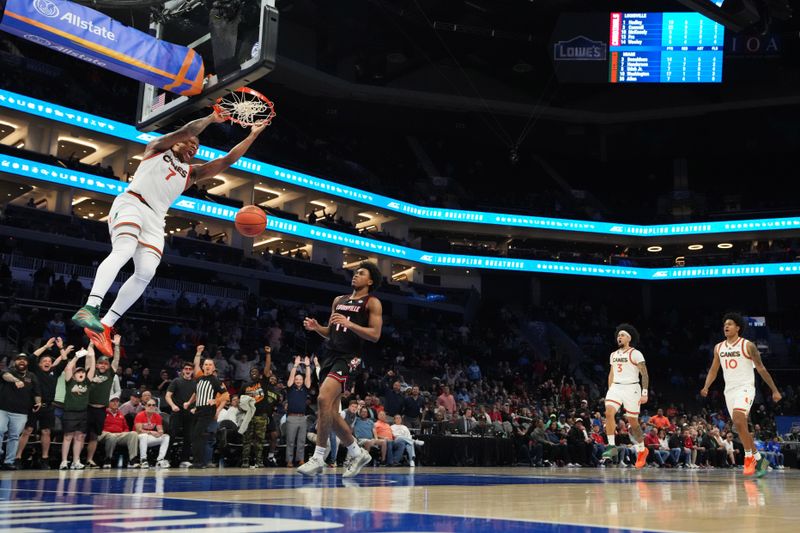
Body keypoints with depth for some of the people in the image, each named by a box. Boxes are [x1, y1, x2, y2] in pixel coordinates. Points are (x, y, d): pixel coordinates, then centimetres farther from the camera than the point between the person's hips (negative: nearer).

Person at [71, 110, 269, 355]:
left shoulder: (191, 172, 28)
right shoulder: (157, 148, 17)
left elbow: (227, 160, 20)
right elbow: (186, 131, -2)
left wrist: (253, 135, 18)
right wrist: (211, 118, 6)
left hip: (155, 219, 5)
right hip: (131, 203, -5)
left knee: (146, 272, -15)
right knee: (124, 250, -32)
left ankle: (105, 326, -11)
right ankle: (90, 308, -43)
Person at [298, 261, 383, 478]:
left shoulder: (372, 303, 0)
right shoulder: (339, 300, 21)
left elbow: (375, 335, -10)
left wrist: (350, 324, -21)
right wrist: (317, 327, 5)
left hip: (349, 357, -8)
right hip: (331, 355, 8)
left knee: (324, 399, -25)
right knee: (330, 412, 7)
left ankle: (318, 458, -18)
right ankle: (357, 453, 23)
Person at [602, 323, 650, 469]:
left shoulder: (635, 353, -5)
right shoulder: (613, 355, 14)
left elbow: (644, 374, -8)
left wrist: (645, 393, -14)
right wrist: (609, 392, 16)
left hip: (631, 388, -5)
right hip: (615, 387, 5)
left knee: (633, 422, 3)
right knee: (609, 413, -19)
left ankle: (642, 450, 23)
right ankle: (612, 446, -15)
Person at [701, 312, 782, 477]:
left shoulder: (748, 345, -6)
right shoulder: (718, 348, 9)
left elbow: (761, 369, -3)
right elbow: (713, 370, 14)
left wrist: (775, 390, -2)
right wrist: (706, 387, -3)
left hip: (745, 387, -6)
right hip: (729, 390, 6)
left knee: (738, 420, -26)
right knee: (740, 426, 9)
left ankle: (749, 456, -11)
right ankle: (759, 459, 23)